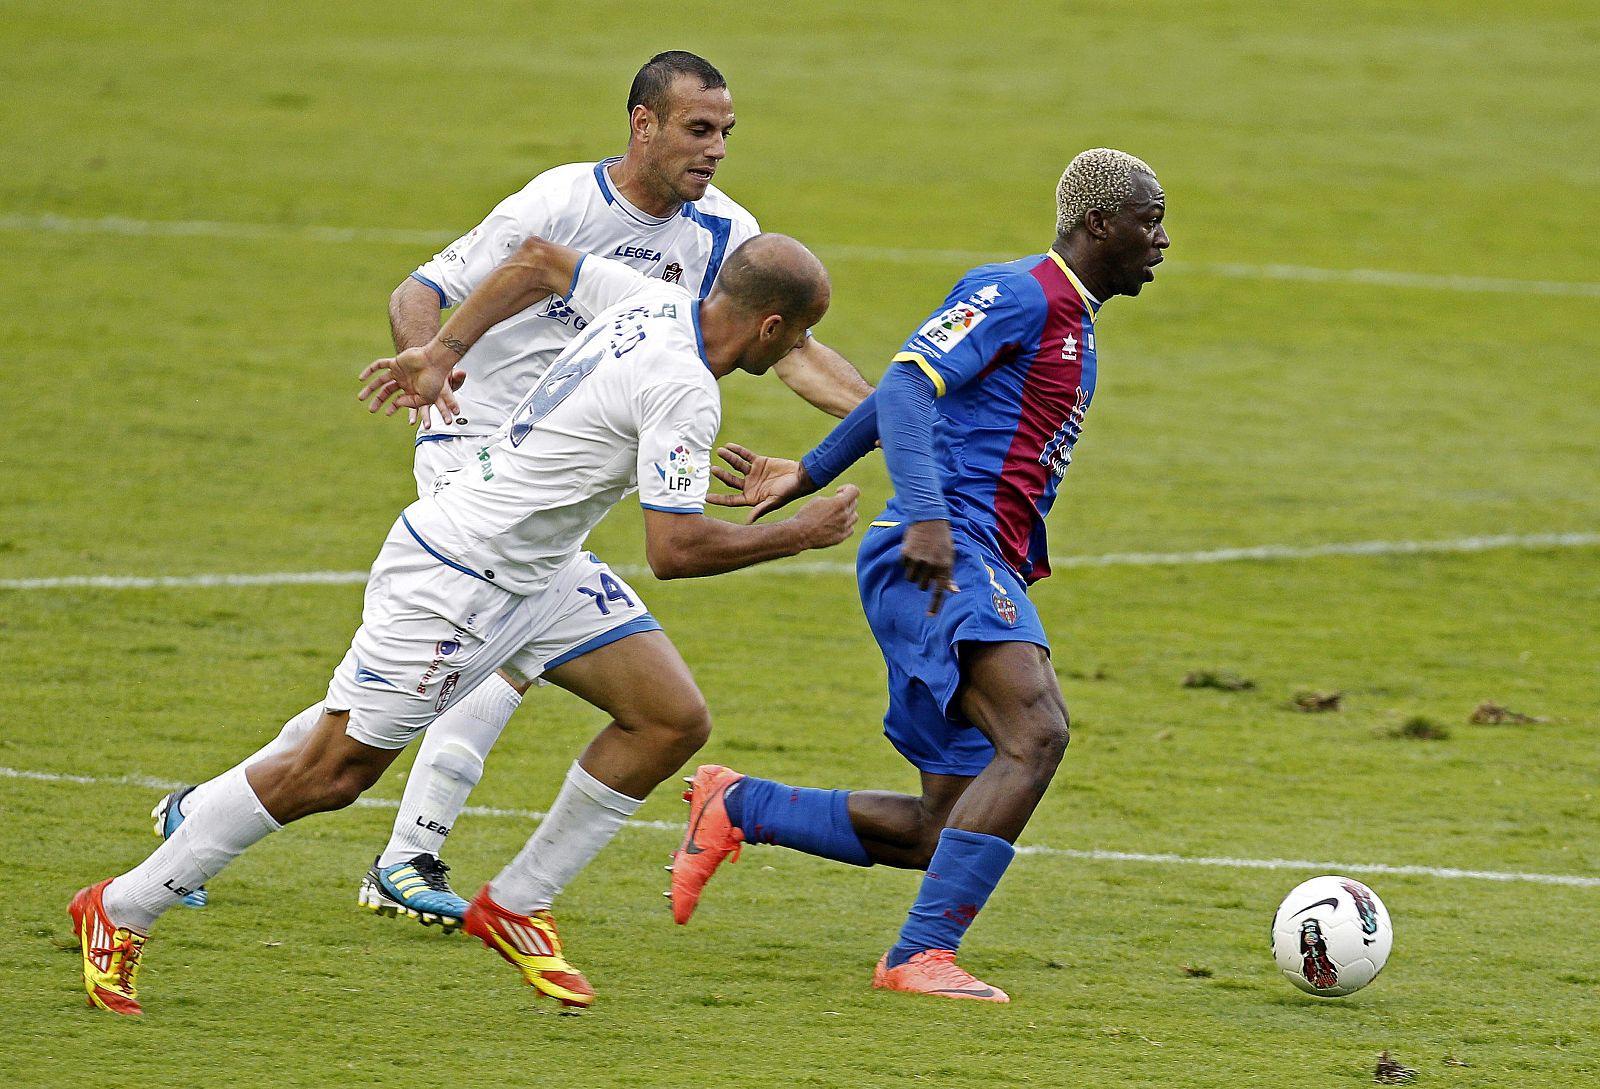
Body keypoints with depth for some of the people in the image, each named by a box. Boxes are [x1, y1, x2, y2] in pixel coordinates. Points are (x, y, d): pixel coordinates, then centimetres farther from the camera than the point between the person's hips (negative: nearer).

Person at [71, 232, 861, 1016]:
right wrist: (799, 535, -14)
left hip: (541, 569, 10)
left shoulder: (660, 304, 1)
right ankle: (121, 910, 10)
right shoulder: (683, 391, -26)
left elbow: (538, 260, 16)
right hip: (454, 577, -10)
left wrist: (442, 352, 20)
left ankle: (516, 907, 12)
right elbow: (674, 552, -28)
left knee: (673, 718, 0)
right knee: (332, 772, -2)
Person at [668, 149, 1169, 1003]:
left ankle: (735, 806, 18)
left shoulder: (1070, 316, 25)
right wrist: (926, 516, -30)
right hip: (944, 554, -10)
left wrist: (809, 475, 39)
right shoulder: (1020, 293, -5)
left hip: (984, 576, 10)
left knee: (943, 833, 4)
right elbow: (906, 386, -17)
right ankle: (922, 953, -31)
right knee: (1036, 733, -29)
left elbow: (916, 390, 33)